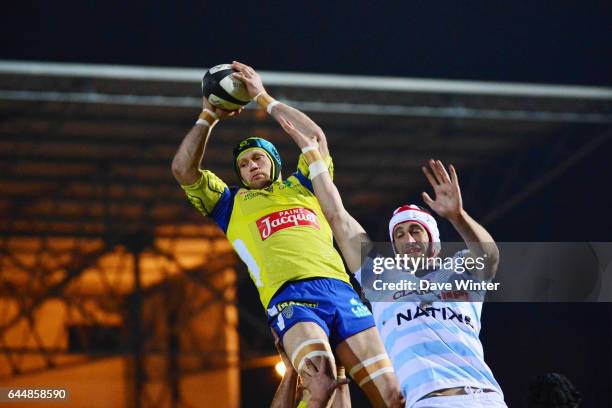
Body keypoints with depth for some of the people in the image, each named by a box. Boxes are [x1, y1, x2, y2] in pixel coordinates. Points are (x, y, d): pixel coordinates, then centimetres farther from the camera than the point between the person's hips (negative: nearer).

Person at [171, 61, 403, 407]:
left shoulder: (301, 186, 32)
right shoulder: (233, 204, 29)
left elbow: (316, 137, 21)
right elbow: (183, 169, 20)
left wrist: (265, 99, 25)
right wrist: (209, 117, 23)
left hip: (340, 290, 3)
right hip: (289, 296, -2)